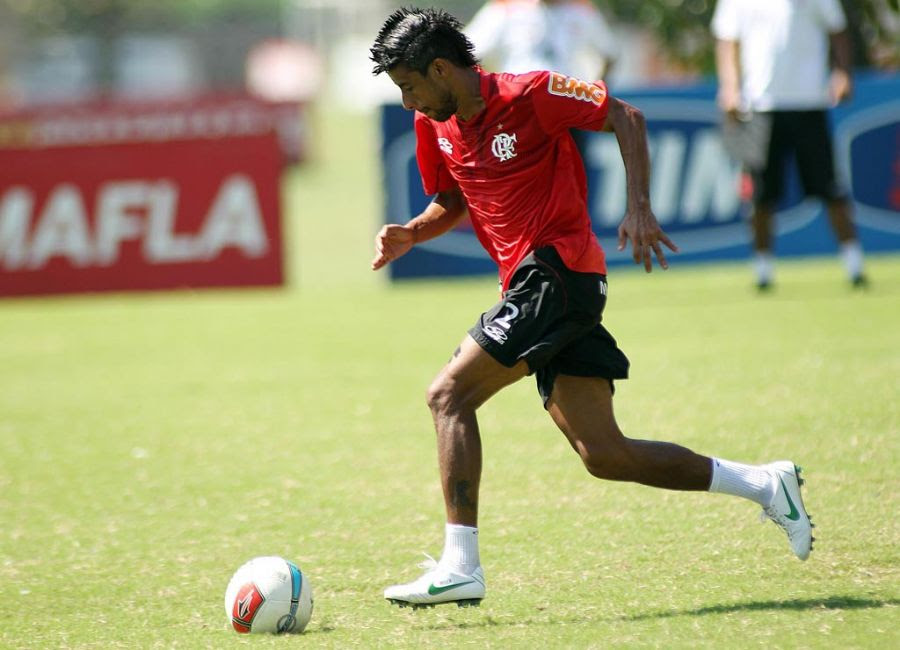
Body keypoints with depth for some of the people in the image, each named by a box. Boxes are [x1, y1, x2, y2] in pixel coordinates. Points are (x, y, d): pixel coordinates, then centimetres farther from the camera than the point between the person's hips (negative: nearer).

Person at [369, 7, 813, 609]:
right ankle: (764, 484, 14)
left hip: (558, 273, -8)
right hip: (532, 284, 8)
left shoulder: (527, 95, -11)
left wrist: (639, 209, -16)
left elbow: (627, 118, -7)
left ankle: (460, 566, -16)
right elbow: (452, 203, 26)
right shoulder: (435, 125, 11)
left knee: (449, 395, -15)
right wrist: (412, 234, 5)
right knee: (604, 455, 3)